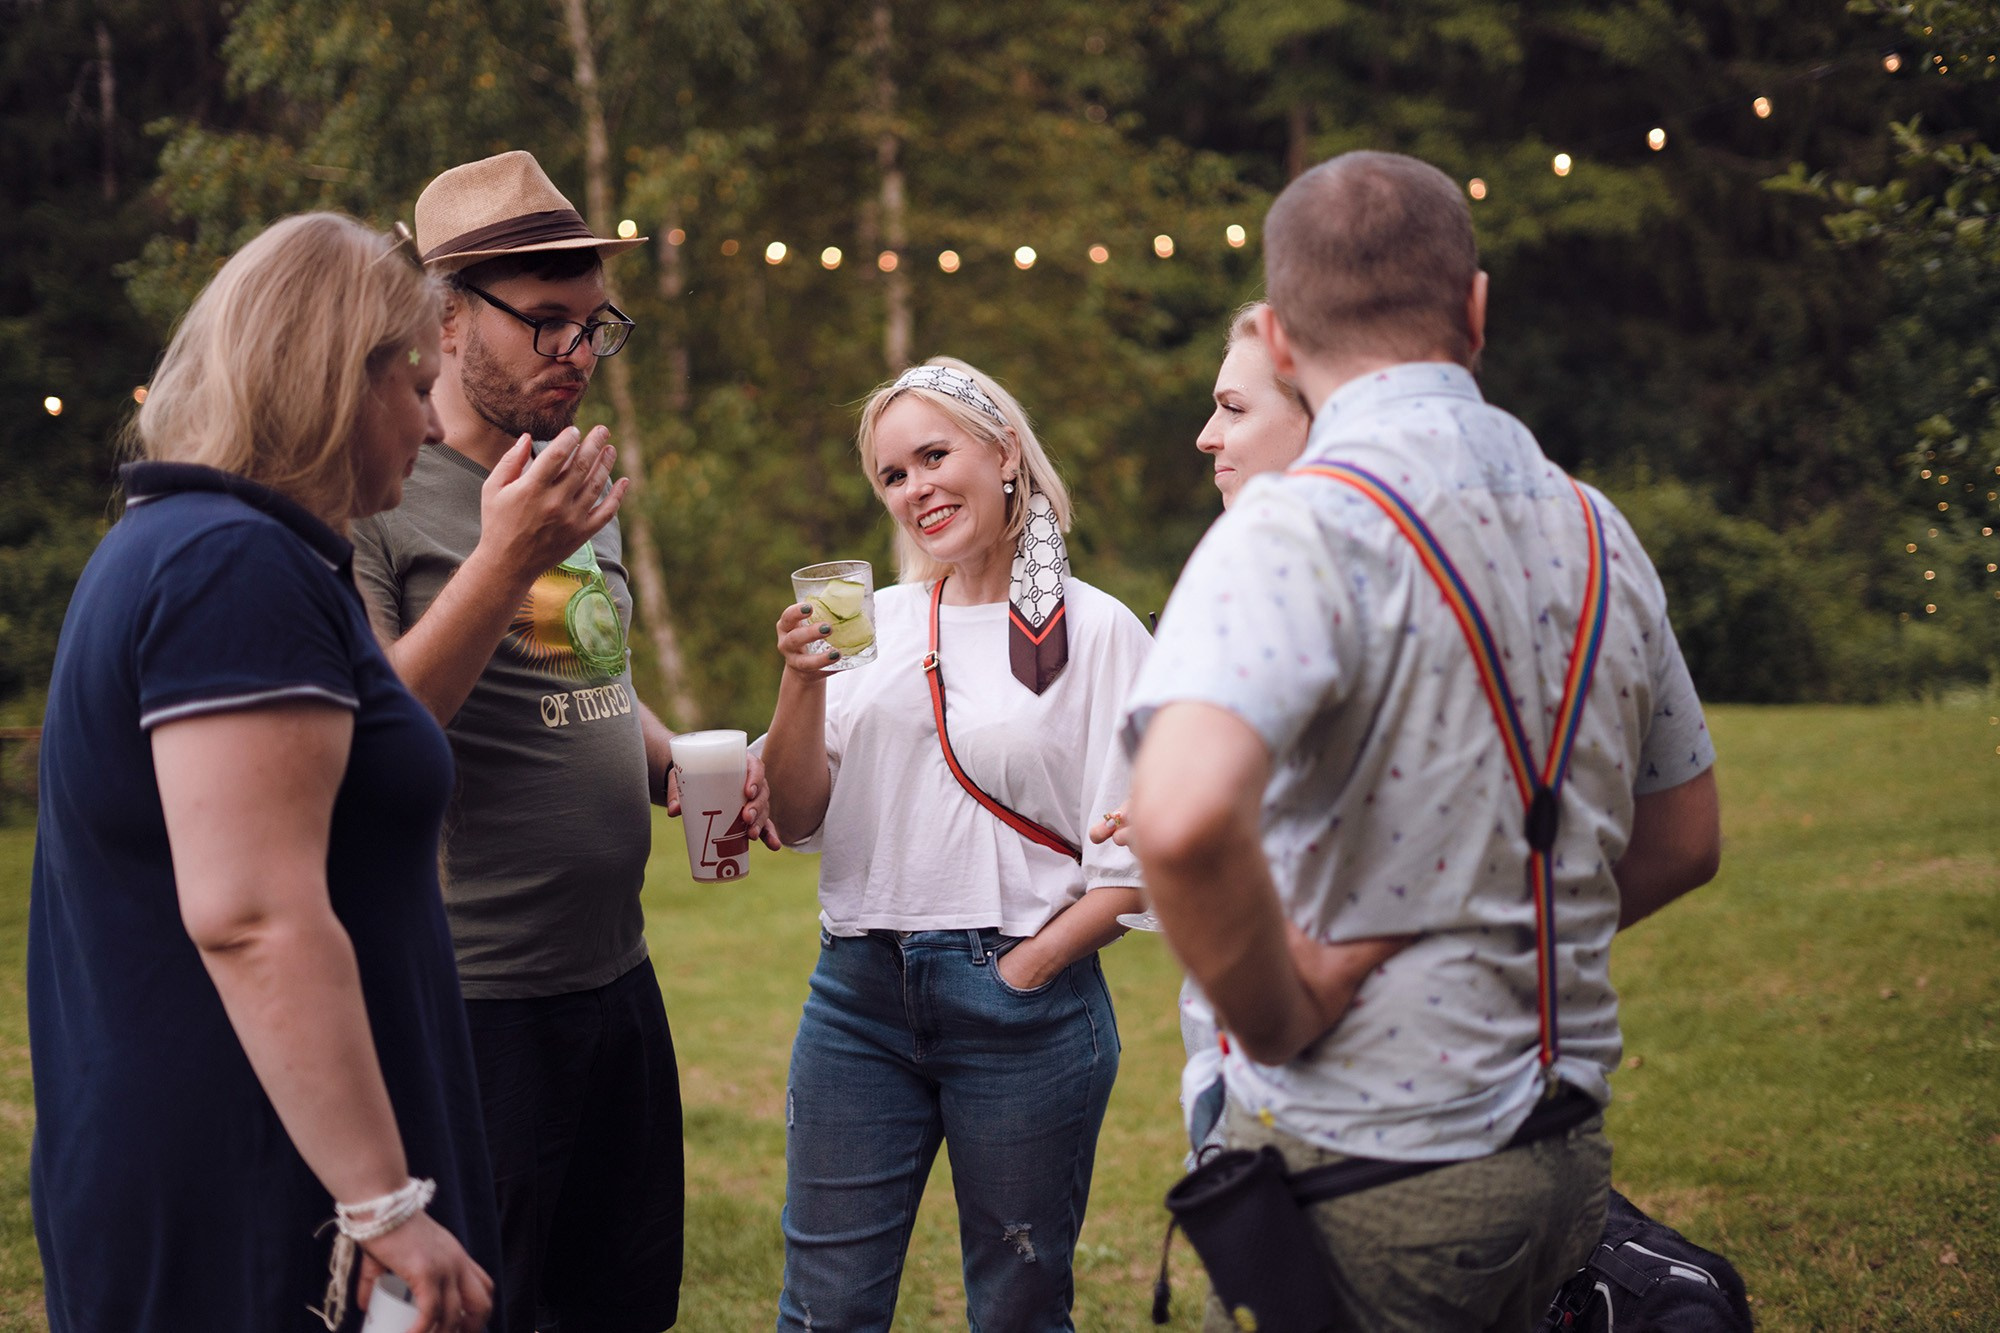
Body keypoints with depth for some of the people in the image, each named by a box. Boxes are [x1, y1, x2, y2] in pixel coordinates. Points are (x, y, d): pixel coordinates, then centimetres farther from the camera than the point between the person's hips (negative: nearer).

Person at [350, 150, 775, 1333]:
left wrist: (679, 763, 6)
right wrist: (505, 562, -25)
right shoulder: (380, 494, -12)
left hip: (617, 978, 8)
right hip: (468, 1005, -8)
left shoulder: (579, 492, 13)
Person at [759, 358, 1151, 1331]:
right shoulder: (875, 620, 9)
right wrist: (801, 683, -9)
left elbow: (1133, 863, -4)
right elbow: (798, 821, 5)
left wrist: (1027, 971, -10)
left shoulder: (1095, 631, -2)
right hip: (859, 995, 3)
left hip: (1025, 1002, -3)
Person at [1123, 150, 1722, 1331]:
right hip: (1569, 1158, 7)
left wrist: (1282, 1013, -19)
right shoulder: (1596, 533, 6)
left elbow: (1186, 816, -35)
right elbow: (1684, 842, 17)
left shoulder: (1300, 531, -17)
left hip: (1365, 1174, -6)